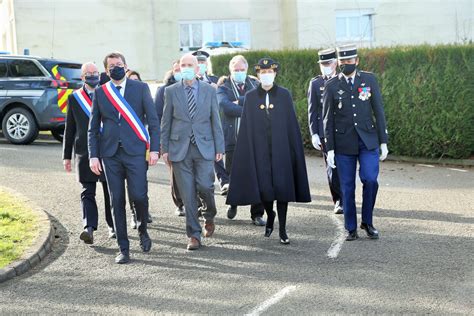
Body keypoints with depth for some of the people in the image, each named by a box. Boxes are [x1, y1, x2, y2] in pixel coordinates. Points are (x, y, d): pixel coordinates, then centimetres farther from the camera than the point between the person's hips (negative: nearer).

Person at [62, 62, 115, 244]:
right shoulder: (74, 98, 7)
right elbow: (69, 128, 9)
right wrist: (67, 155, 6)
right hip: (84, 152, 0)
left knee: (110, 192, 9)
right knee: (87, 193, -6)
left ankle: (113, 227, 20)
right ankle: (89, 228, -14)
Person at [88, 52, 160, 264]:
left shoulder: (140, 88, 5)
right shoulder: (100, 92, 9)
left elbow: (153, 120, 4)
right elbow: (93, 128, 11)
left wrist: (154, 149, -4)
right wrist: (93, 156, 2)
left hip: (135, 152, -2)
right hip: (111, 154, 2)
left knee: (139, 195, -11)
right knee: (117, 202, 2)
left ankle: (142, 230, 20)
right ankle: (123, 249, 10)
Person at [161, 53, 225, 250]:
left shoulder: (209, 91, 7)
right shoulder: (171, 91, 5)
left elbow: (215, 121, 7)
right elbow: (166, 122, 7)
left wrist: (220, 147, 2)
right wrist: (164, 149, 2)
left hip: (204, 147, 0)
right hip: (180, 149, 0)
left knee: (204, 186, -12)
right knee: (187, 194, -1)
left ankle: (209, 216, 20)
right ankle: (194, 235, 8)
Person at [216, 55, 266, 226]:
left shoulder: (255, 84, 12)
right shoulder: (224, 86, 5)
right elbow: (224, 104, -16)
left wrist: (239, 101, -14)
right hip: (232, 139, -1)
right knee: (232, 175, 7)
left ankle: (257, 214, 6)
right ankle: (233, 203, 35)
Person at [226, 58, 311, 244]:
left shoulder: (284, 95, 3)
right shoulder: (250, 97, 5)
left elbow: (292, 124, 3)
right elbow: (246, 127, 5)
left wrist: (294, 150, -2)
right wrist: (246, 152, 0)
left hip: (280, 150, -1)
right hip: (259, 150, 1)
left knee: (282, 187, -4)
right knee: (263, 187, 0)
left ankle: (282, 230, 4)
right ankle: (270, 215, 31)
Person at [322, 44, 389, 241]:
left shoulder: (369, 80, 3)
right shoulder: (331, 86, 1)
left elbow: (379, 112, 4)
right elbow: (328, 119, 2)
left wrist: (383, 142, 1)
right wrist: (329, 149, -2)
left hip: (368, 141, 0)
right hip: (344, 144, 0)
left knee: (370, 180, -13)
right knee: (347, 187, 3)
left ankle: (367, 222, 8)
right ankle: (351, 229, 15)